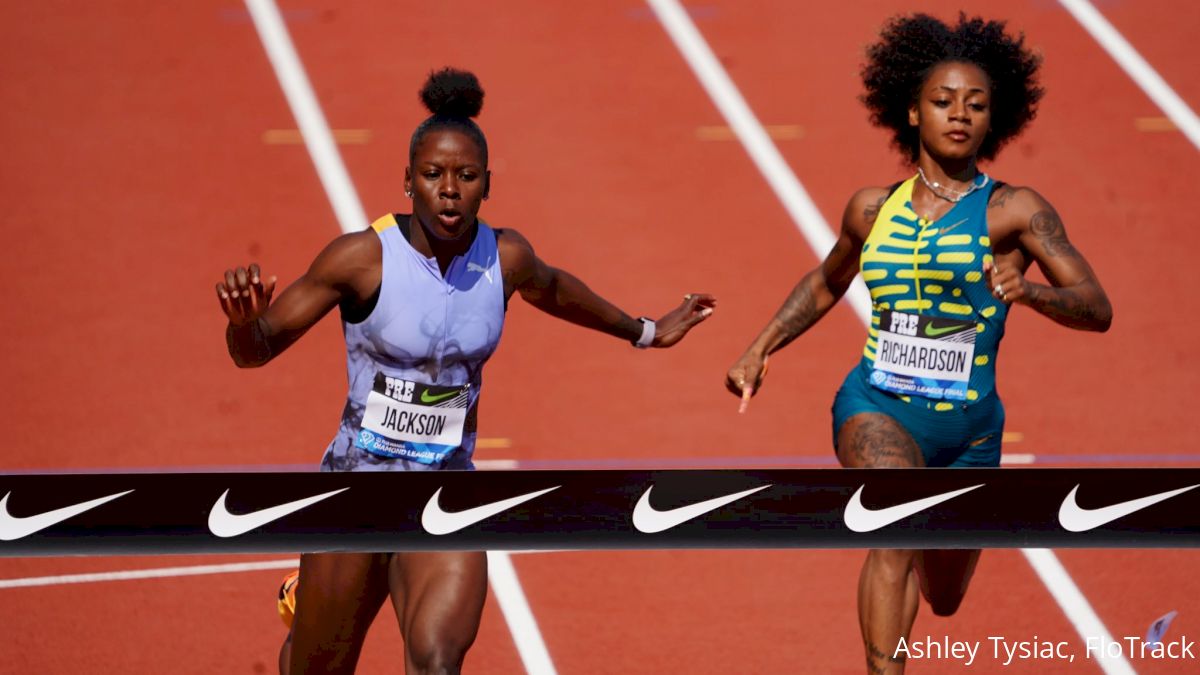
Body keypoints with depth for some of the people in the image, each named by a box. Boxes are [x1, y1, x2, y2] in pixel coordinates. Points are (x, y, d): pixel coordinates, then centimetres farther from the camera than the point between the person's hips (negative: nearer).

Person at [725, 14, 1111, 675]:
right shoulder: (873, 209, 4)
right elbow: (826, 282, 24)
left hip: (966, 426, 0)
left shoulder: (1014, 211, -7)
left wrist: (1029, 291, -34)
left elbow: (1097, 309, -15)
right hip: (877, 407, 0)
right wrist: (760, 348, 14)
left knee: (943, 597, 21)